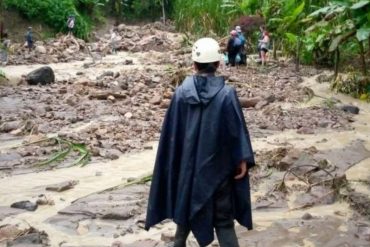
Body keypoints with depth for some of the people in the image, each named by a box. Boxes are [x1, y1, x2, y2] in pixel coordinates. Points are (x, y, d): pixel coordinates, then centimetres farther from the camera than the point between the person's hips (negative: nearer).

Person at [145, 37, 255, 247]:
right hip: (217, 165, -3)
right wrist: (243, 159, -3)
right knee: (223, 218, 5)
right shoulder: (227, 94, -13)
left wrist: (175, 161, 12)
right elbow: (237, 129, -11)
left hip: (188, 162, 3)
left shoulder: (182, 92, -6)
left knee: (187, 206, 24)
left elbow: (172, 130, 1)